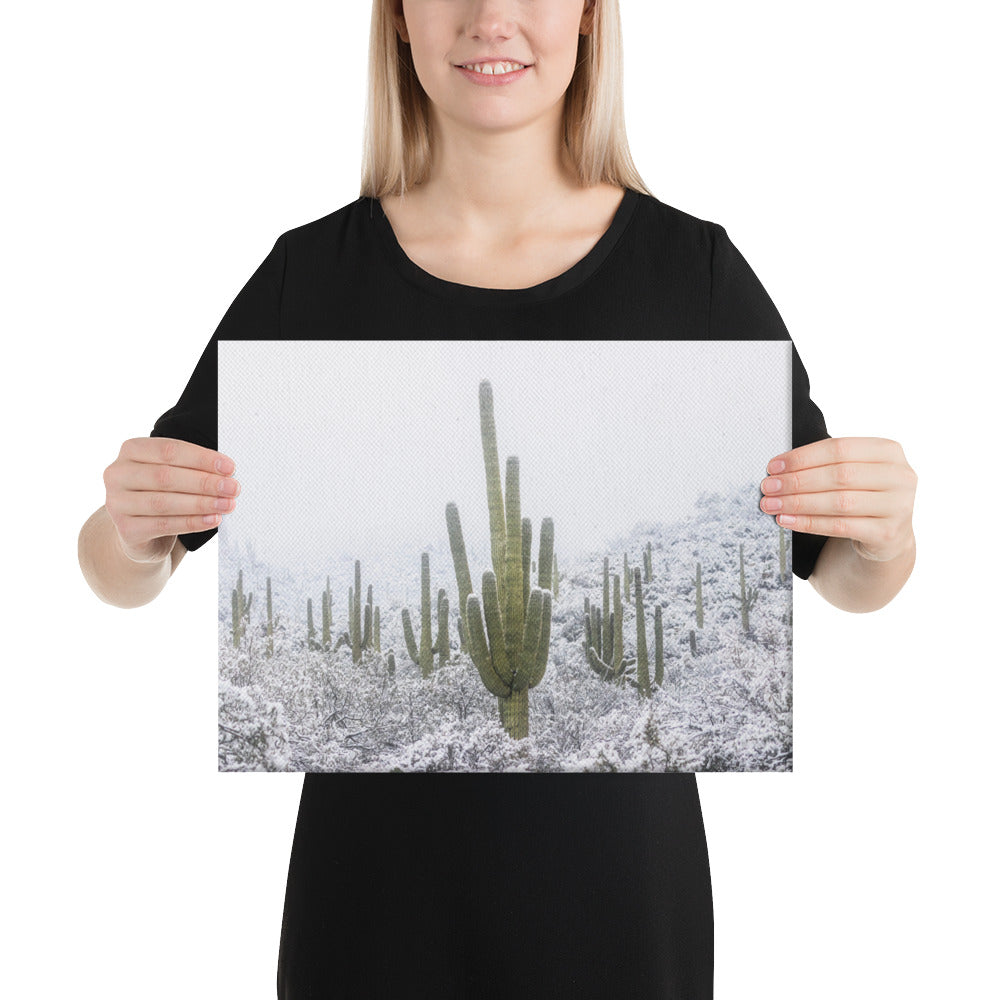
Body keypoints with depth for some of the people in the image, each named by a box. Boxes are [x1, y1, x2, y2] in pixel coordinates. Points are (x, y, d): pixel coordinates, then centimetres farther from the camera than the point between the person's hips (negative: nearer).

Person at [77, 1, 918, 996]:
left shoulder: (692, 266, -6)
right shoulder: (313, 271, -4)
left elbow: (843, 578, 2)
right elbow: (119, 578, 1)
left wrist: (886, 536, -21)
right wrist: (131, 527, -22)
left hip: (616, 855, 0)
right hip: (377, 861, 1)